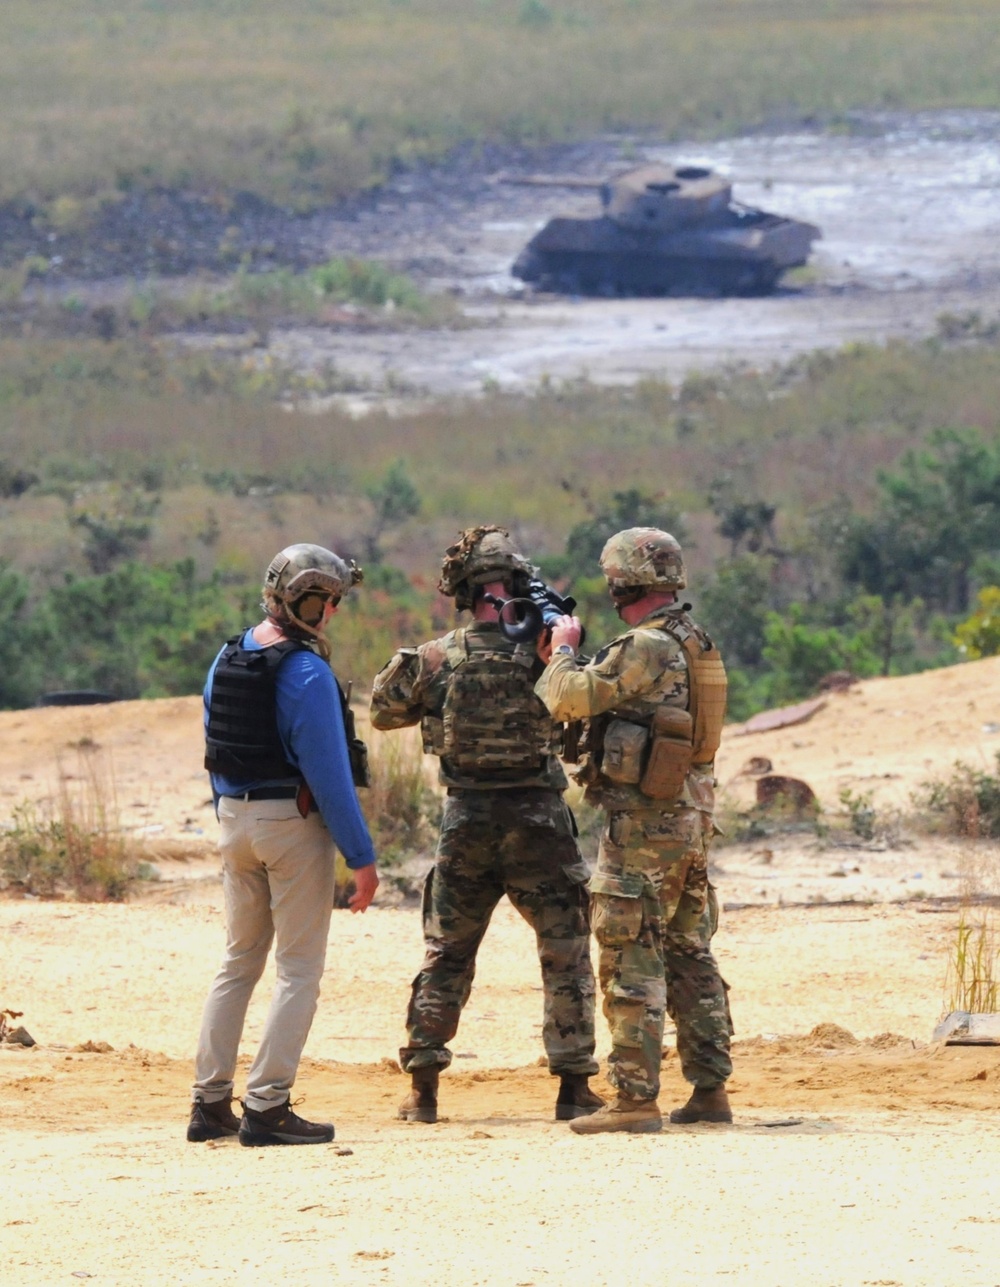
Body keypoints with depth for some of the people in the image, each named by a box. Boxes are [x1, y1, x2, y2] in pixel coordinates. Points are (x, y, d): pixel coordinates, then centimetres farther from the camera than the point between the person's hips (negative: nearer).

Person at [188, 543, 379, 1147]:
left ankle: (211, 1103, 13)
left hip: (235, 818, 7)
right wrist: (361, 857, -14)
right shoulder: (307, 674, -17)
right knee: (300, 970, -1)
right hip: (293, 824, -7)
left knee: (239, 962, 15)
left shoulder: (227, 660, 7)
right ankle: (267, 1107, -7)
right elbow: (329, 772, -18)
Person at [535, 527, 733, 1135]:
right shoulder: (697, 645, 12)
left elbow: (569, 699, -15)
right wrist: (575, 656, 21)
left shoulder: (646, 648, -18)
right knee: (691, 958, 14)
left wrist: (564, 647, 2)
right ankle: (710, 1090, 16)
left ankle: (636, 1098, -7)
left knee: (633, 963, -6)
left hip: (646, 822, -9)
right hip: (693, 821, 9)